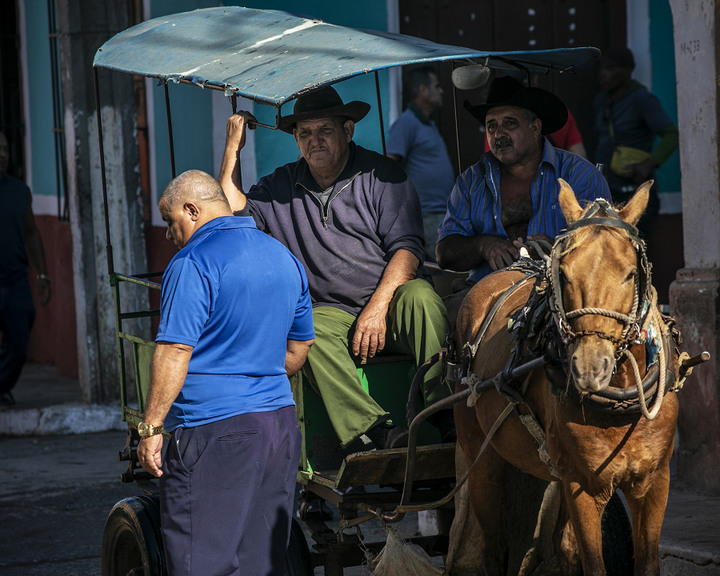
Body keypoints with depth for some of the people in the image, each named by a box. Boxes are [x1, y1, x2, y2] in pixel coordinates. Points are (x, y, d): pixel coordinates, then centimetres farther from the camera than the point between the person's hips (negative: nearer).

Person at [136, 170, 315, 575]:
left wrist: (151, 427, -13)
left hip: (215, 431, -8)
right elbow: (299, 347, 22)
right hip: (281, 421, 8)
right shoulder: (285, 258, 15)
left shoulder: (194, 263, -11)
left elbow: (175, 352, -17)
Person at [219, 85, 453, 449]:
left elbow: (406, 246, -3)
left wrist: (378, 307, -17)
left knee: (419, 294, -34)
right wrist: (233, 147, 12)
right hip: (333, 314, 1)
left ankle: (450, 415, -40)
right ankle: (371, 430, -47)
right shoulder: (281, 186, 18)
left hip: (389, 309, -1)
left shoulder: (380, 174, 5)